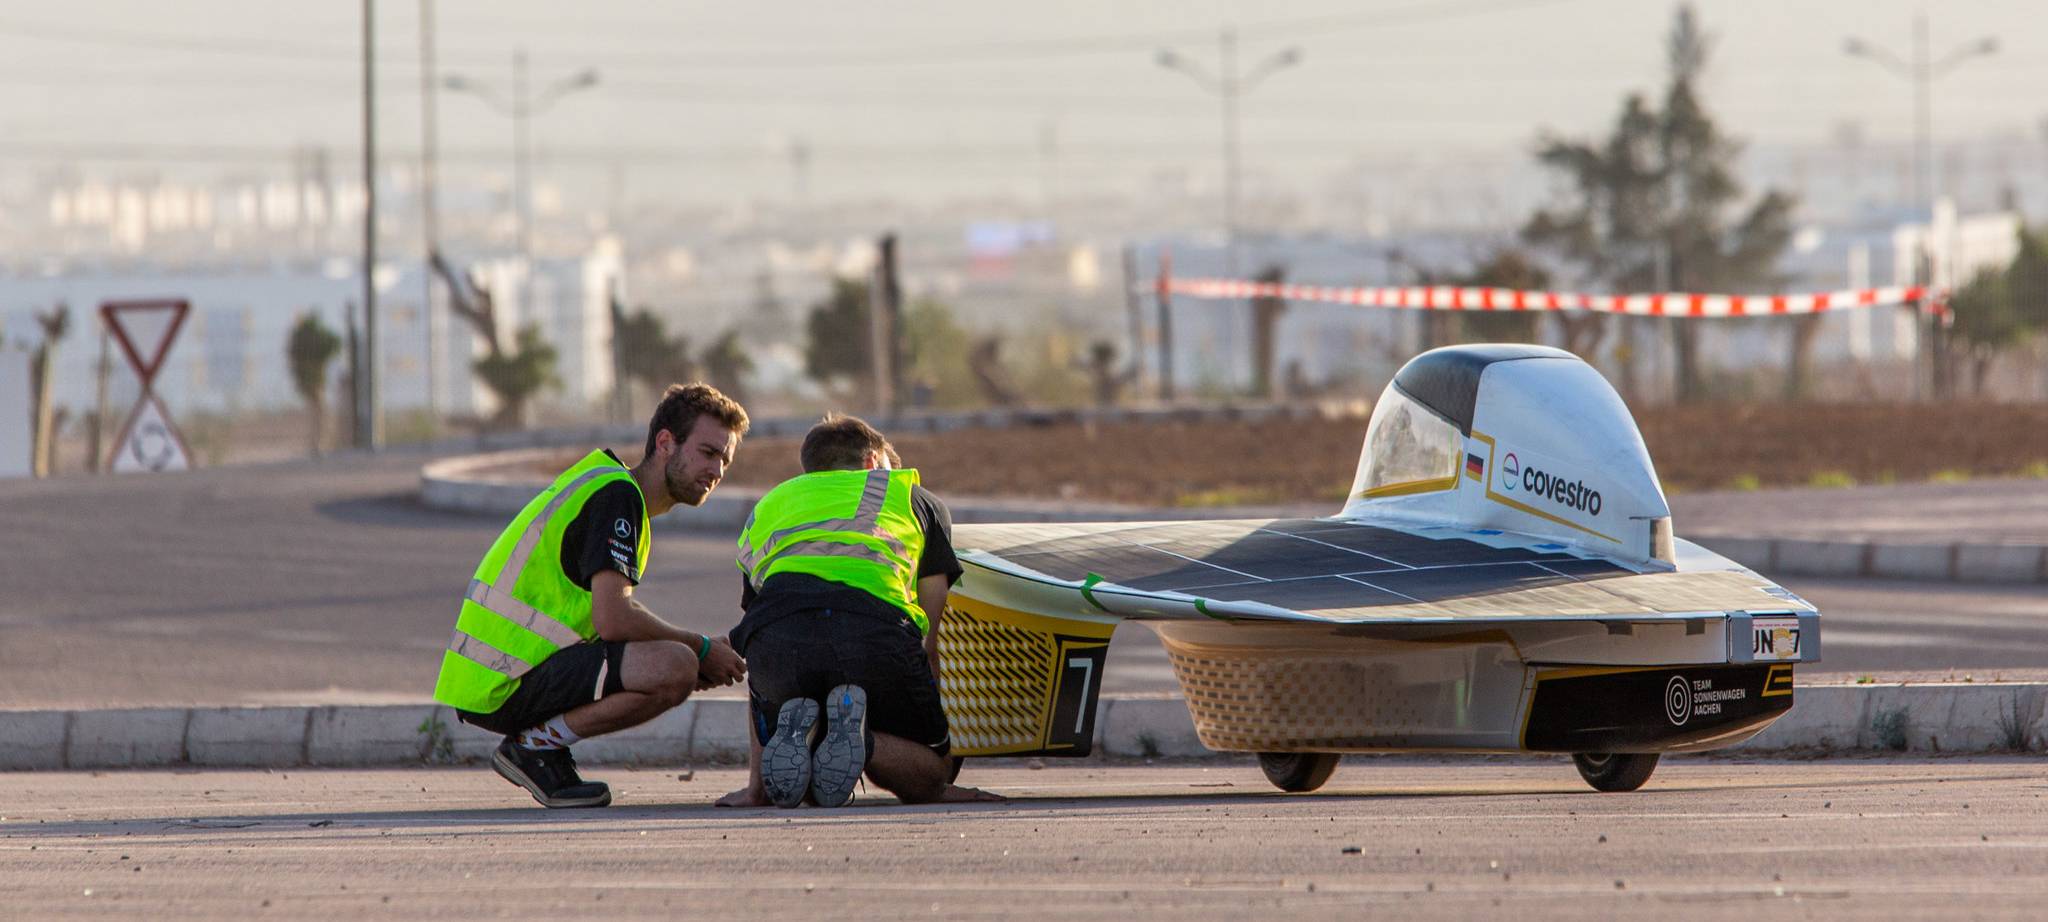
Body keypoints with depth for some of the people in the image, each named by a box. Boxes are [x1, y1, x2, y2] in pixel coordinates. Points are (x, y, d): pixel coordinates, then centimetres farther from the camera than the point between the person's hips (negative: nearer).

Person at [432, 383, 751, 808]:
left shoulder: (617, 490, 21)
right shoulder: (616, 494, -11)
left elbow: (618, 611, 23)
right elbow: (613, 620, -21)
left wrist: (701, 653, 7)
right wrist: (702, 649, -7)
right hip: (506, 688, -10)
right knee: (676, 667, -25)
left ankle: (538, 742, 9)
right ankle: (535, 744, -10)